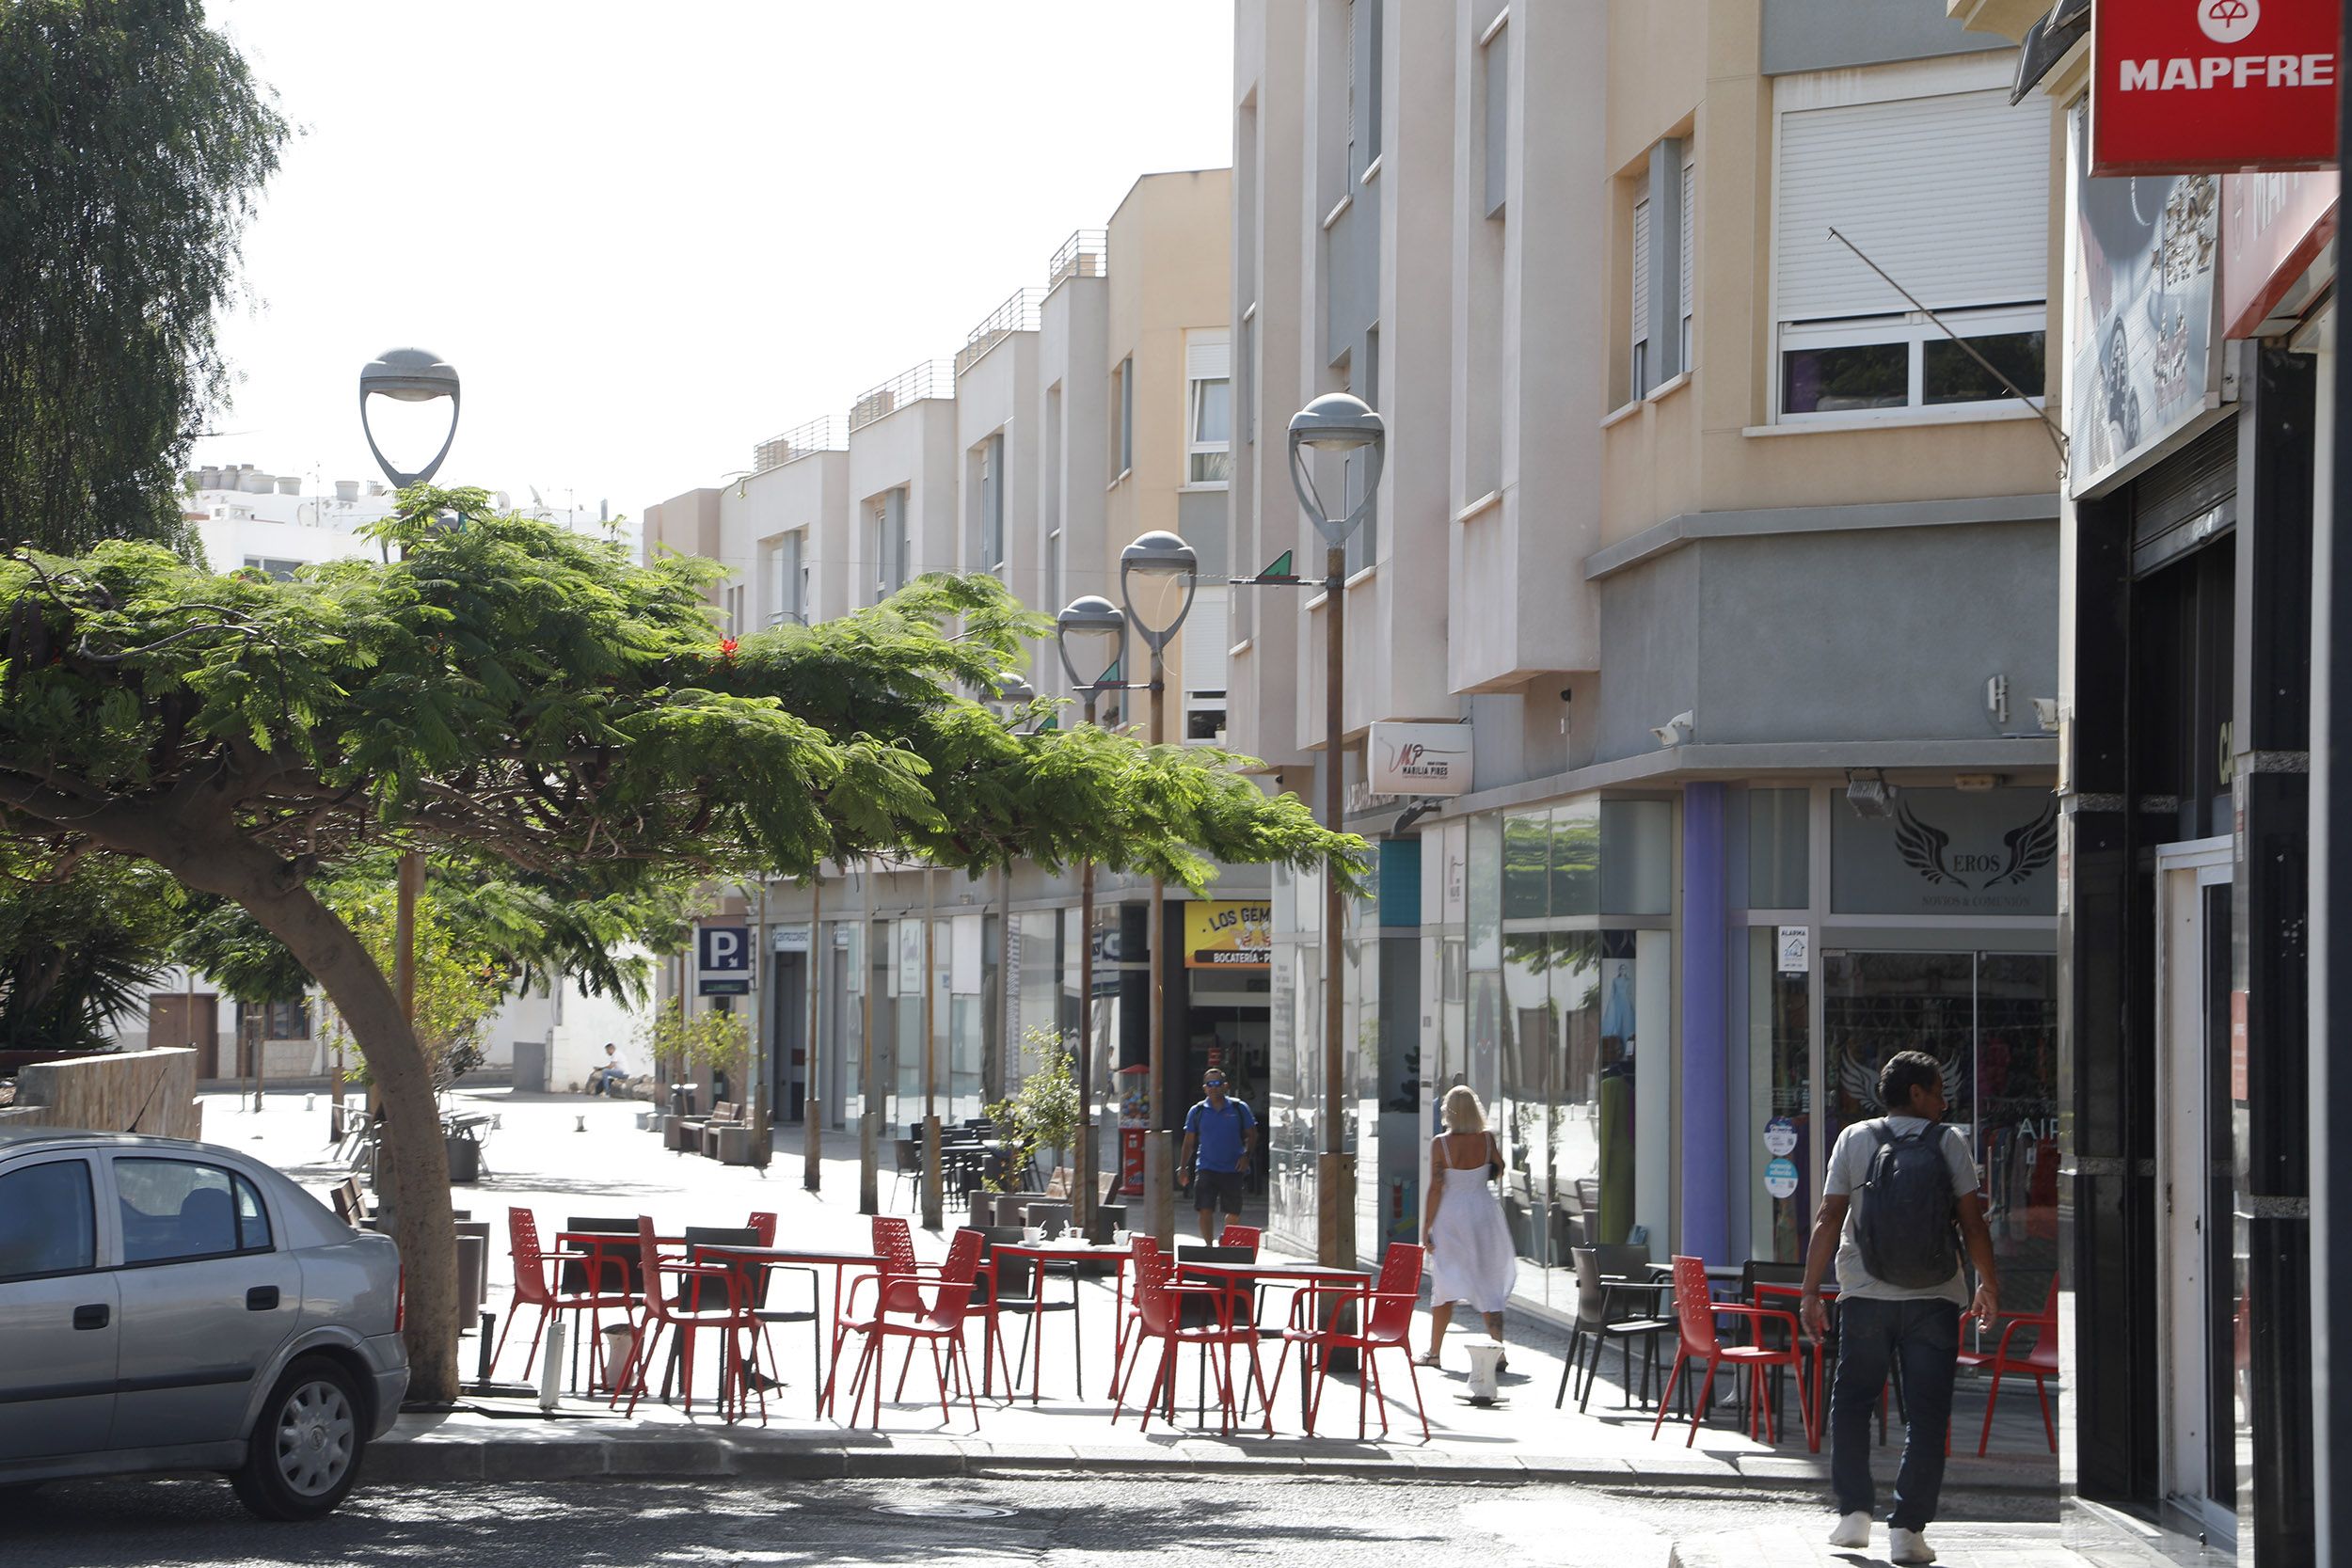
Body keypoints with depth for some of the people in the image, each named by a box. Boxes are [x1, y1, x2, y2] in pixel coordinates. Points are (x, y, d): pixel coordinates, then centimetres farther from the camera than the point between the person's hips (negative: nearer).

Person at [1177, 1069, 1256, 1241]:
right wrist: (1182, 1167, 4)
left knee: (1233, 1214, 7)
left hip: (1233, 1169, 0)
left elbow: (1252, 1135, 9)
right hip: (1206, 1168, 0)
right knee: (1204, 1211, -11)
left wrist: (1246, 1155, -7)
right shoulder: (1197, 1111, 4)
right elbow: (1189, 1142, 10)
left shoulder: (1239, 1108, 2)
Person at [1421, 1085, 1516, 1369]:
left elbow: (1436, 1188, -11)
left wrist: (1426, 1228, -5)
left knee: (1444, 1285, 9)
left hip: (1450, 1216, -2)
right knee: (1489, 1284, 7)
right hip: (1483, 1212, 2)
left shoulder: (1440, 1144, -12)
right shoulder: (1487, 1139, -6)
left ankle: (1434, 1352, 13)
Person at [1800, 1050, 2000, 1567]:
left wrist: (1810, 1291, 3)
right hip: (1935, 1299, -1)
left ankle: (1854, 1513, 11)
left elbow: (1828, 1220, -1)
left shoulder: (1854, 1140, 2)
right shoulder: (1949, 1142, -1)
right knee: (1926, 1414, 3)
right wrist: (1989, 1284, 10)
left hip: (1866, 1297, 1)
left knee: (1852, 1404, 16)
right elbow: (1972, 1222, -3)